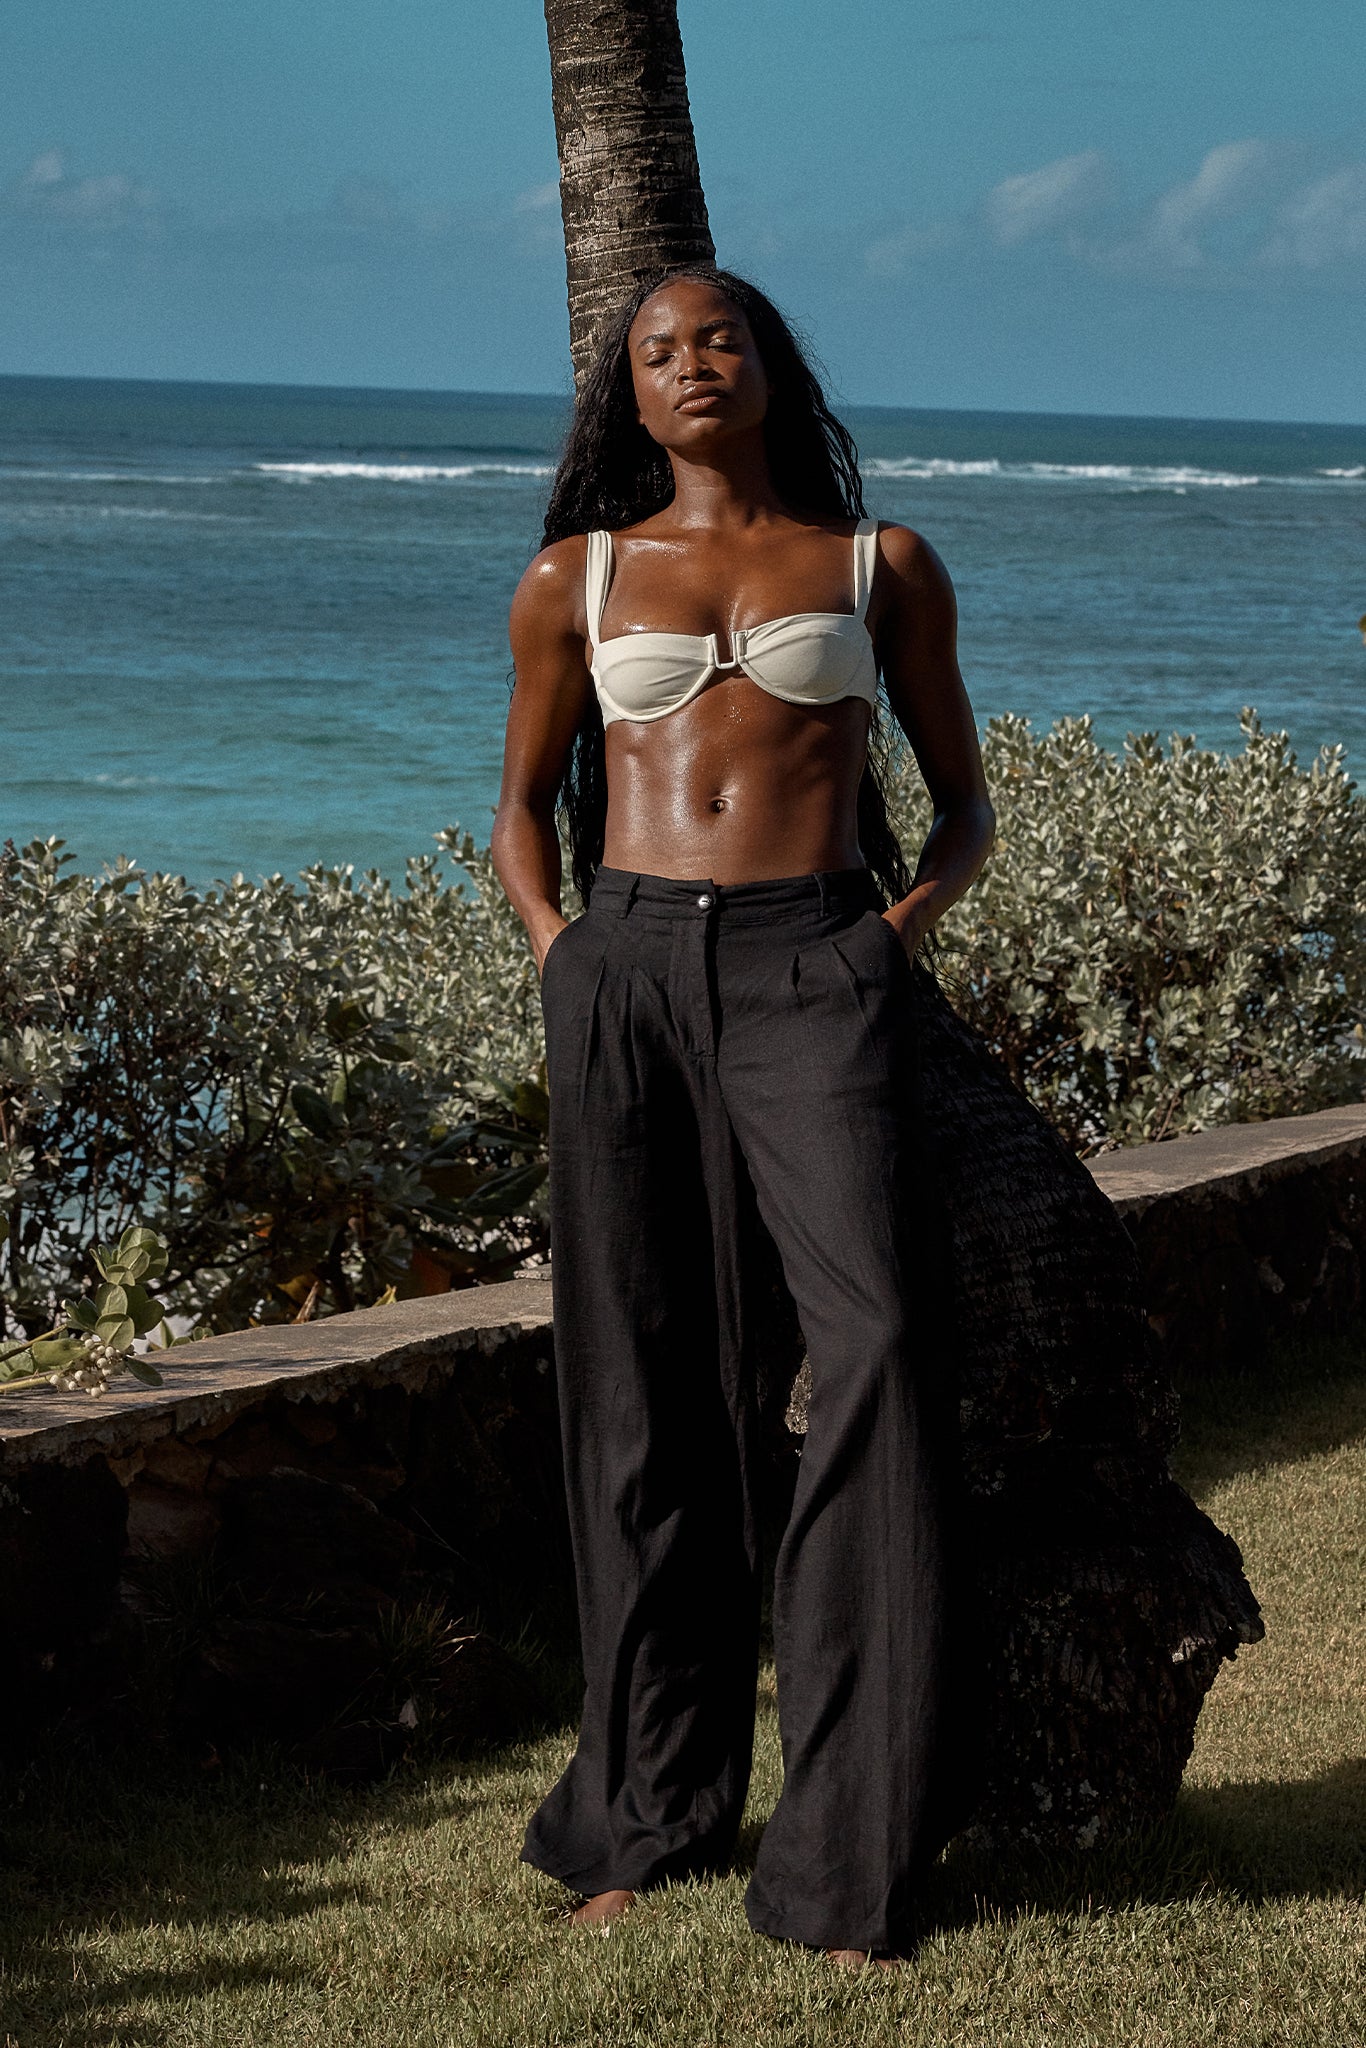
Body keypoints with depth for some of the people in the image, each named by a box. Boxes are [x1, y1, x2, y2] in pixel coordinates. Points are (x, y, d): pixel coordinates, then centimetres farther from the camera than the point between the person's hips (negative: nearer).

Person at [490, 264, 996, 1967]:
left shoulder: (880, 564, 13)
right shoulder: (576, 582, 15)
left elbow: (962, 802, 18)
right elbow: (524, 806, 24)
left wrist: (912, 909, -2)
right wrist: (550, 939, 5)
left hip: (813, 972, -1)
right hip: (626, 975, 2)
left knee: (877, 1342, -18)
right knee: (642, 1389, 2)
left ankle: (855, 1850, -13)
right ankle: (653, 1812, 16)